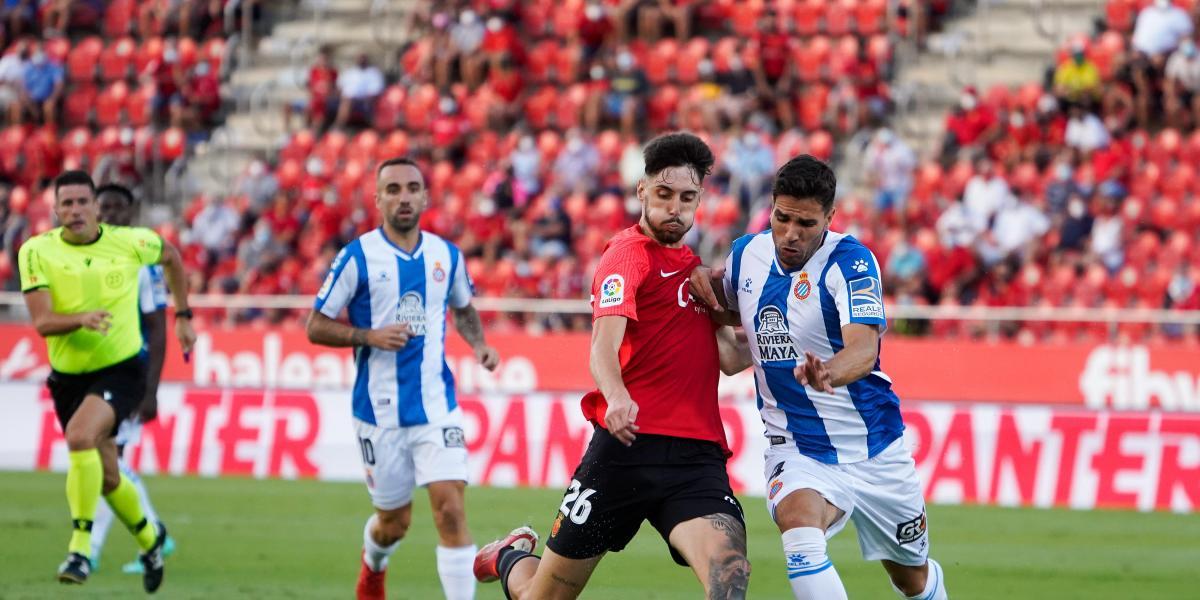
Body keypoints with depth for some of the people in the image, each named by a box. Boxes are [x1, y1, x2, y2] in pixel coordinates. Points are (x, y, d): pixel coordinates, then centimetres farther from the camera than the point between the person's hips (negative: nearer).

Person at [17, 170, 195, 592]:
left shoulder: (130, 242, -6)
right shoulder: (37, 252, -8)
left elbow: (171, 256, 17)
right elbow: (41, 321, -16)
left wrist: (183, 316, 15)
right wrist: (81, 319, -35)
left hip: (121, 369, -3)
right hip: (68, 377, 3)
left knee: (80, 436, -30)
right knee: (107, 478, 13)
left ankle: (80, 546, -23)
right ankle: (149, 538, 42)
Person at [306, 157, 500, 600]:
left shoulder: (447, 255, 5)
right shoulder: (357, 257, -6)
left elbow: (463, 309, 24)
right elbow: (316, 327, -3)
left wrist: (479, 344, 4)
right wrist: (371, 336, -18)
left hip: (437, 405, 2)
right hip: (380, 410, -2)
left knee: (450, 507, -14)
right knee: (395, 521, 11)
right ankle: (373, 563, 47)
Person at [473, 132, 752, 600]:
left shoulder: (691, 262, 17)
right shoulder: (628, 254, -5)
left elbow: (732, 359, 21)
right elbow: (604, 345, -23)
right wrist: (617, 396, -44)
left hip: (697, 454, 5)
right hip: (628, 445, -5)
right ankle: (510, 558, 45)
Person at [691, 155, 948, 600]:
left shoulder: (850, 260, -18)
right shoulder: (747, 254, -3)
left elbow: (864, 346, -33)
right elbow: (734, 313, 21)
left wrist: (828, 374, -56)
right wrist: (703, 283, -2)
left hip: (874, 446, -2)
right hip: (796, 450, 2)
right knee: (799, 530, -32)